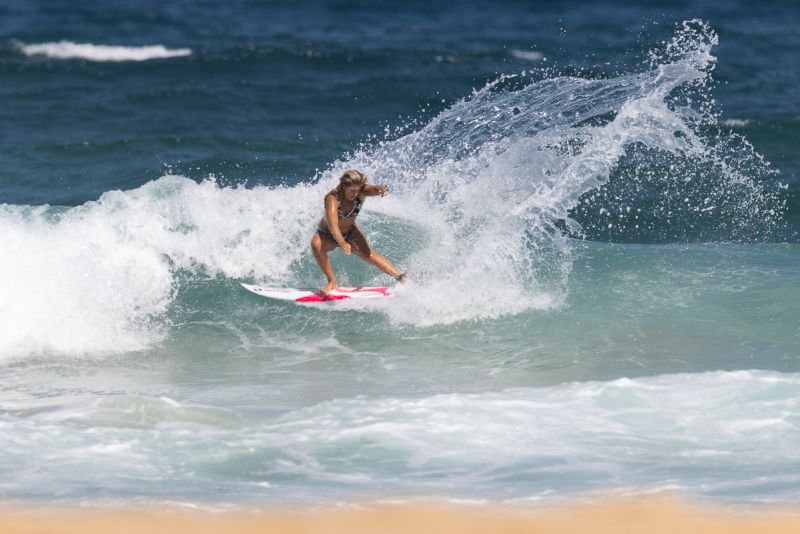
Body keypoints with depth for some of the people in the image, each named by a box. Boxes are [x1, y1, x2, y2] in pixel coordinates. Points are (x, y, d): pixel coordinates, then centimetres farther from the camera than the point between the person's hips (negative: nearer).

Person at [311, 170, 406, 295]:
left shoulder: (360, 192, -22)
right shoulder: (332, 199, -35)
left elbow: (373, 189, -43)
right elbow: (332, 224, -49)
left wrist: (383, 189, -68)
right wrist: (342, 243, -67)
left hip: (350, 232, 3)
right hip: (327, 235, -3)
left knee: (367, 254, -22)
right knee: (316, 244, -35)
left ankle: (399, 276, -27)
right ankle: (332, 282, -30)